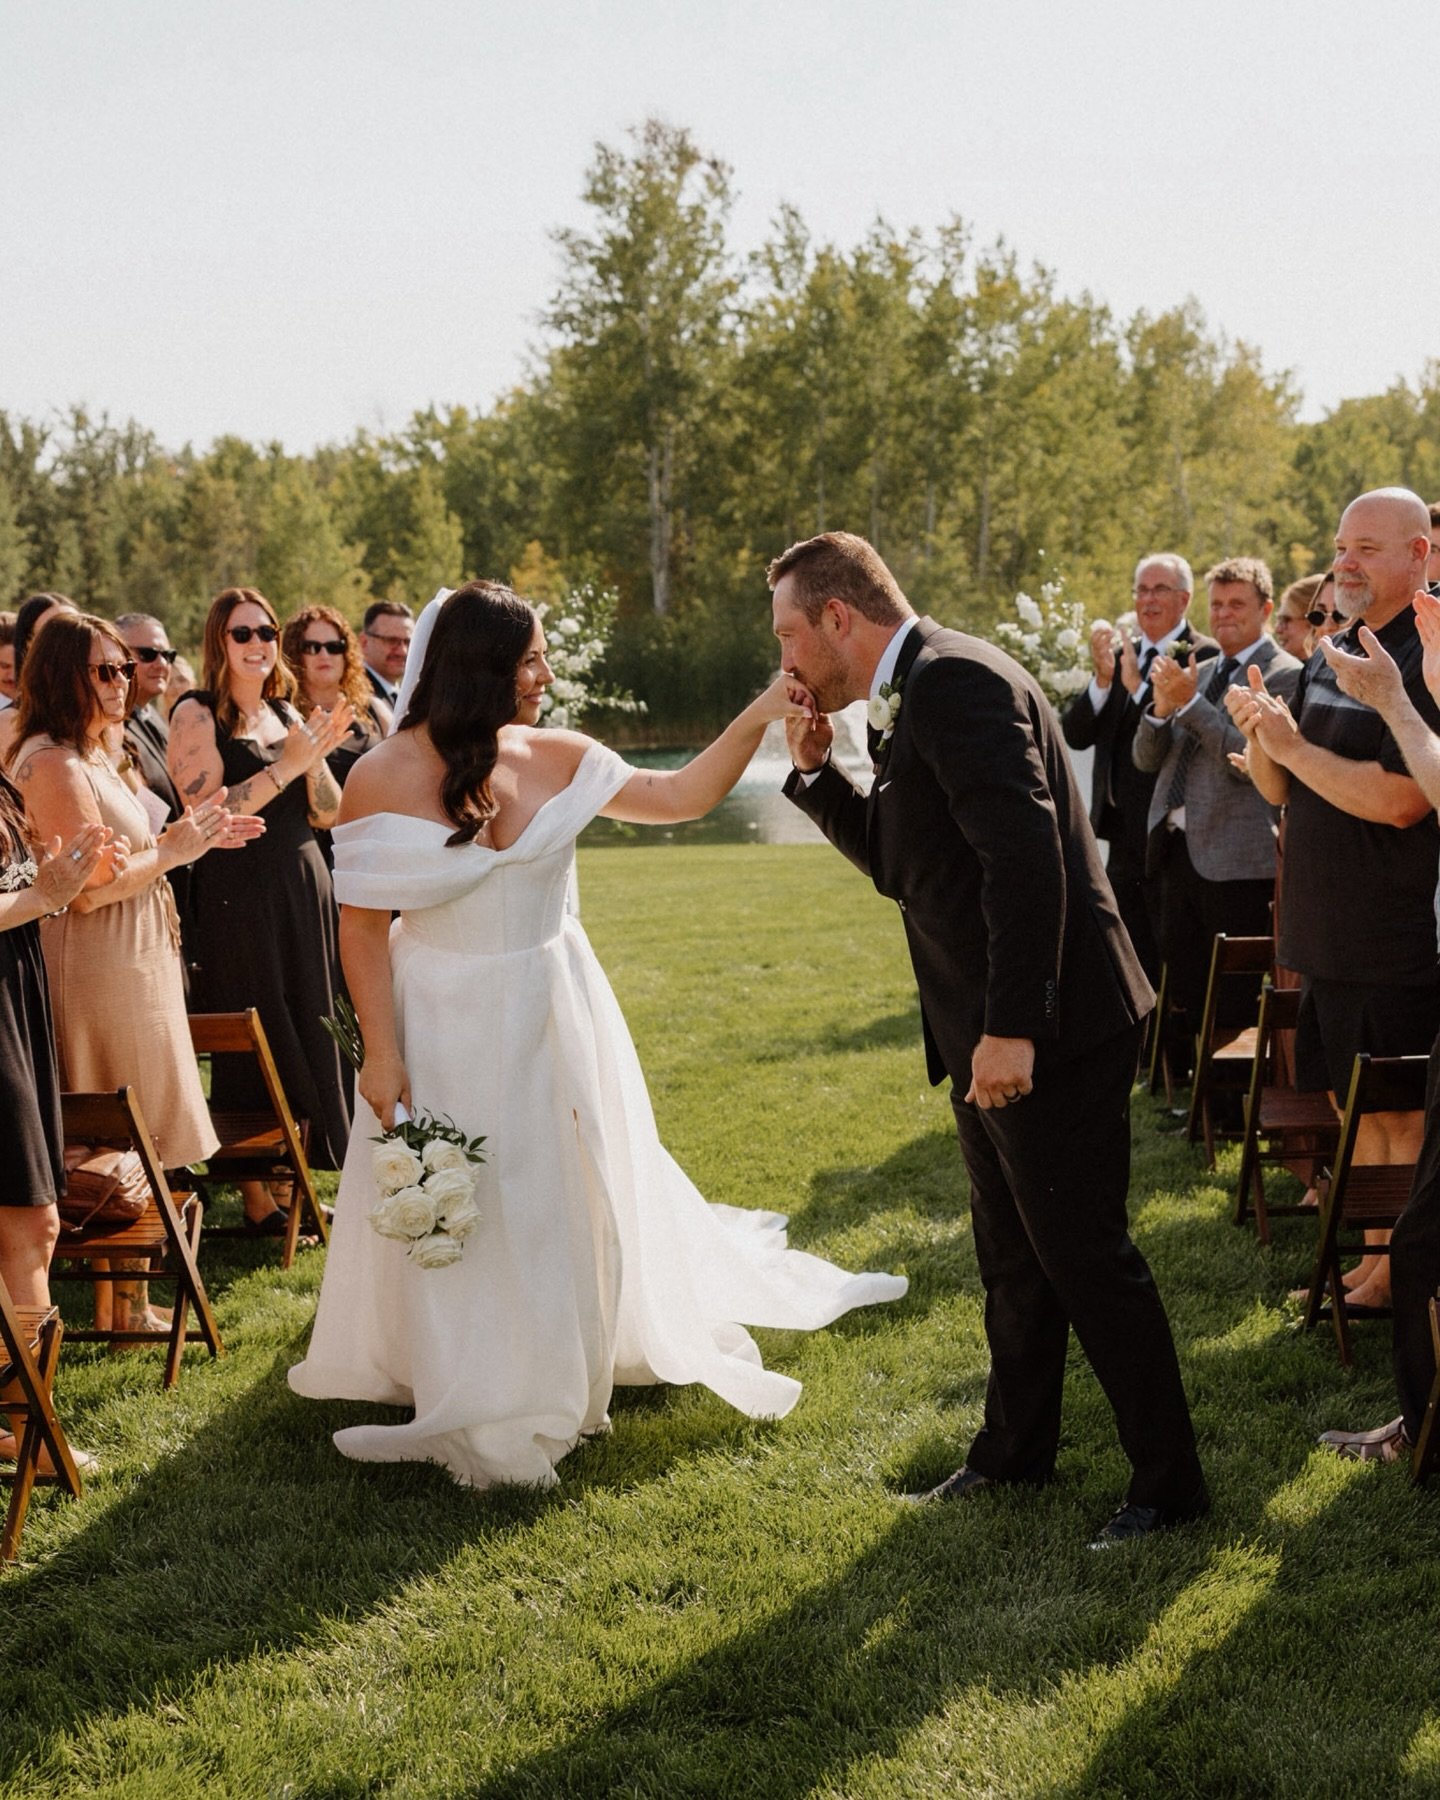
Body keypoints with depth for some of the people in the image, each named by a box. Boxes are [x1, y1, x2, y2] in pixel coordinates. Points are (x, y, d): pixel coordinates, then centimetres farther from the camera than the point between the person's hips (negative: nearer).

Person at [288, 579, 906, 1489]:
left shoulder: (558, 758, -5)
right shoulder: (385, 779, -15)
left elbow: (683, 797, 0)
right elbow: (363, 927, -12)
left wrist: (761, 714, -11)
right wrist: (382, 1054, -14)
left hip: (552, 1013, 4)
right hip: (449, 1027, -4)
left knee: (567, 1194, 16)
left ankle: (556, 1377, 40)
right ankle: (462, 1396, 29)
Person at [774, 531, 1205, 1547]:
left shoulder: (954, 679, -17)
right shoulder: (917, 698, 15)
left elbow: (1024, 850, -26)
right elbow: (900, 864, 23)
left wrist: (1011, 1027, -28)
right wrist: (816, 773, 11)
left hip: (1051, 1030, -10)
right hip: (995, 1036, 10)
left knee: (1084, 1255, -2)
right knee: (1013, 1259, 21)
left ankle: (1169, 1483, 10)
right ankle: (1018, 1447, 36)